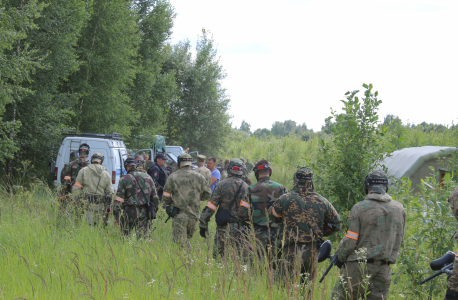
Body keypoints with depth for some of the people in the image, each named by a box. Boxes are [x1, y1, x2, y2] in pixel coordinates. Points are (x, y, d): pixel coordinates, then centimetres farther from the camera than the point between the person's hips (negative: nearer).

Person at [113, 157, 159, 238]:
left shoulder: (124, 180, -4)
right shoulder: (148, 177, 9)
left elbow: (118, 201, -7)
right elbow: (154, 196, 14)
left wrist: (116, 217, -1)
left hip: (129, 213, -3)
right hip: (144, 213, 3)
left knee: (125, 237, 11)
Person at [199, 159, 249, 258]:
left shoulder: (221, 185, -1)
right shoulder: (246, 187, 3)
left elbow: (211, 206, -4)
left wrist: (203, 224, 0)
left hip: (223, 226, -1)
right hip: (240, 226, 1)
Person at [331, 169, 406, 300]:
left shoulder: (360, 208, -9)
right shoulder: (399, 209, 6)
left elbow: (350, 241, -10)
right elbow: (399, 240, 14)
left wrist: (340, 257, 6)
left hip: (360, 265, -4)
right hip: (384, 268, 4)